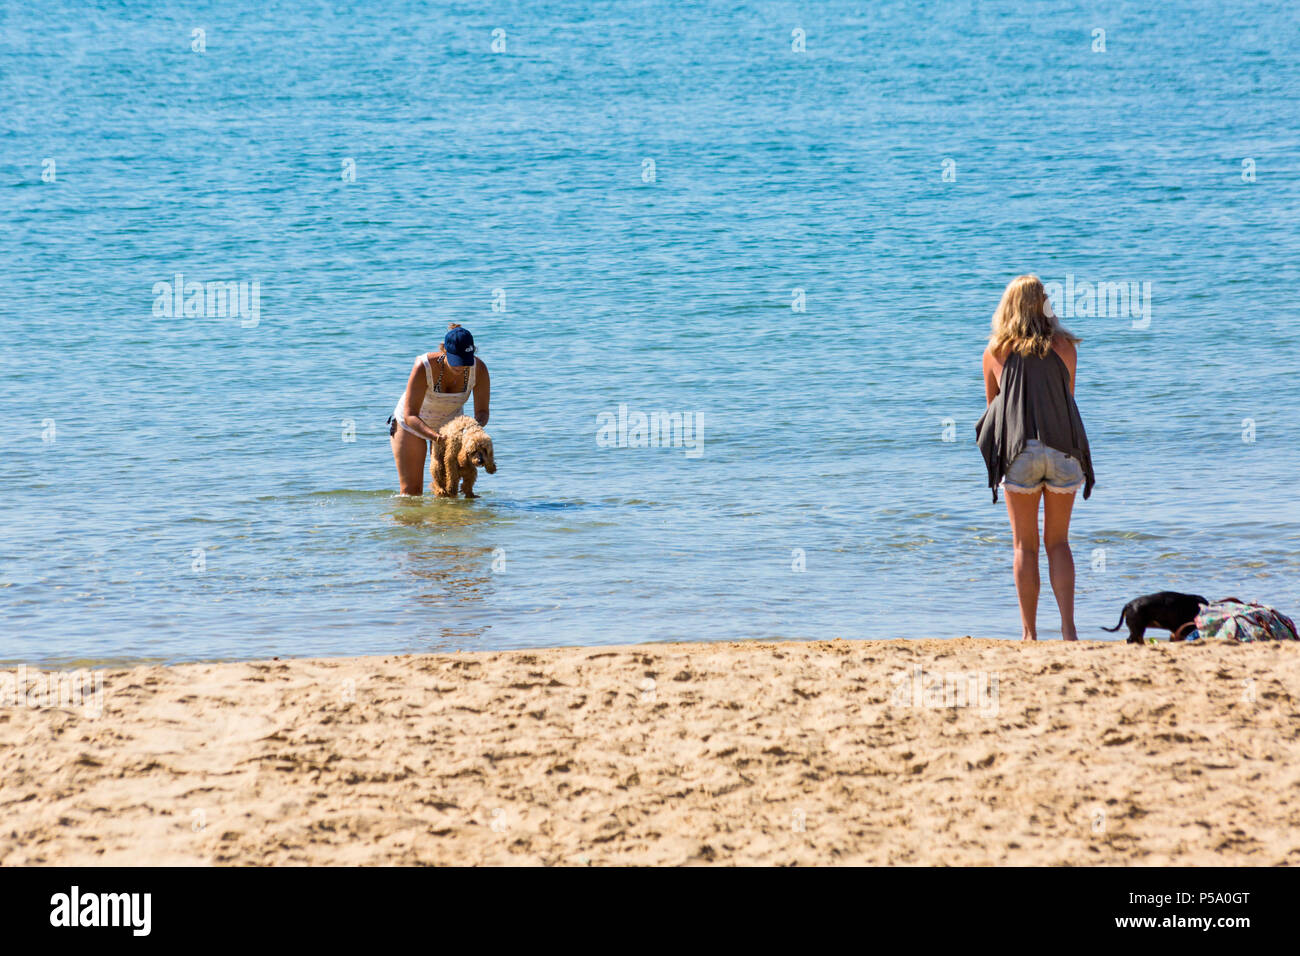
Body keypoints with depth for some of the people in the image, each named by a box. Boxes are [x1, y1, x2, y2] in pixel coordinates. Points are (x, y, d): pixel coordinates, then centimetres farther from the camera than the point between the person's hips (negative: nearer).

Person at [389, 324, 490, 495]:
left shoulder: (478, 369, -27)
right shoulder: (424, 367, -36)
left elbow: (482, 412, -18)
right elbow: (410, 416, -35)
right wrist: (436, 437, -50)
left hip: (450, 423, 3)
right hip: (411, 424, -3)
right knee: (411, 490, -7)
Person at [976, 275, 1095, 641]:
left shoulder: (996, 351, 6)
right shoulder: (1064, 346, 6)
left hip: (1019, 450, -1)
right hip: (1063, 449, 1)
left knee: (1024, 545, 8)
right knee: (1058, 542, 9)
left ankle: (1029, 632, 4)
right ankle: (1068, 627, -4)